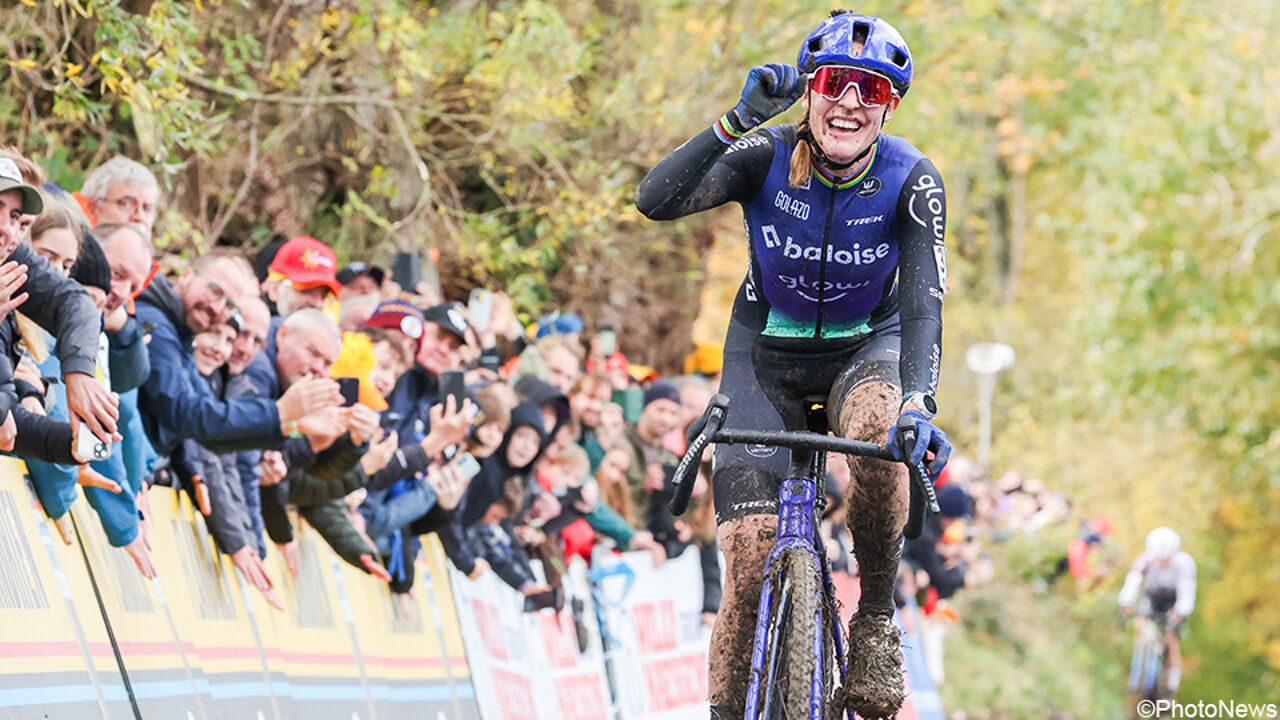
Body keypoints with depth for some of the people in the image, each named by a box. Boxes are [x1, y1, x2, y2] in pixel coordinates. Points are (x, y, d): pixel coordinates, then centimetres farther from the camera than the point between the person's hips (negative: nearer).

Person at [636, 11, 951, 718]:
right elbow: (655, 200, -35)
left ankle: (875, 623, -16)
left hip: (865, 347, 0)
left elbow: (923, 303, -30)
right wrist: (737, 121, -46)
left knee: (878, 434, -36)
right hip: (767, 354, 0)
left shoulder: (911, 181, -21)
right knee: (750, 558, -13)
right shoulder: (766, 157, -21)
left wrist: (919, 404, -48)